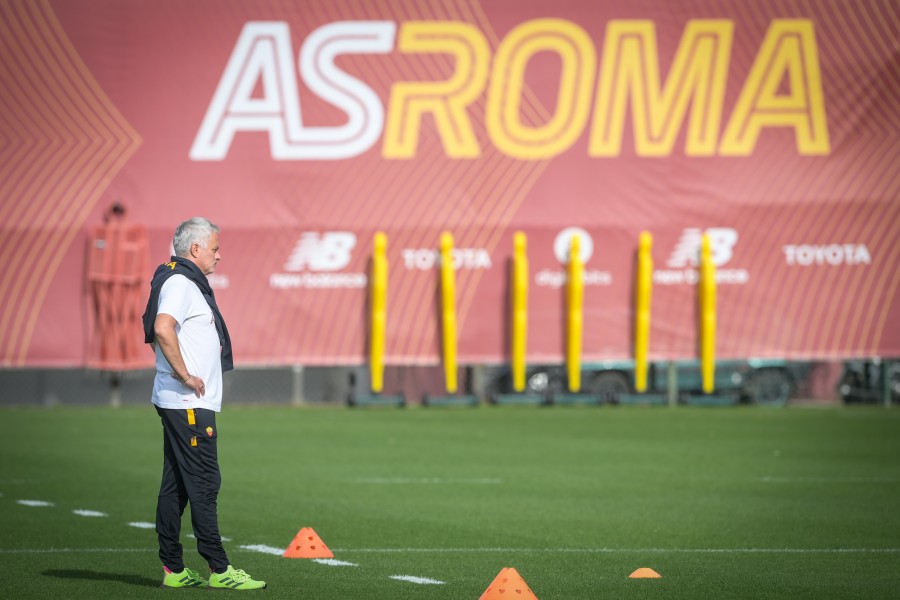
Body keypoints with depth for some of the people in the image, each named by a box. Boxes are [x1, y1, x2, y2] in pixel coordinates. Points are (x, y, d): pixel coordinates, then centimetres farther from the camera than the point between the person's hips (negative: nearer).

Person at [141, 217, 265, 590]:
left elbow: (156, 332, 31)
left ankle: (173, 570, 12)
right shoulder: (180, 283, -13)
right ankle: (219, 570, -9)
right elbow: (163, 329, -30)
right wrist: (185, 375, -23)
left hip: (184, 404, 11)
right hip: (188, 404, -11)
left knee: (176, 485, 10)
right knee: (204, 483, -10)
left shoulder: (188, 283, 20)